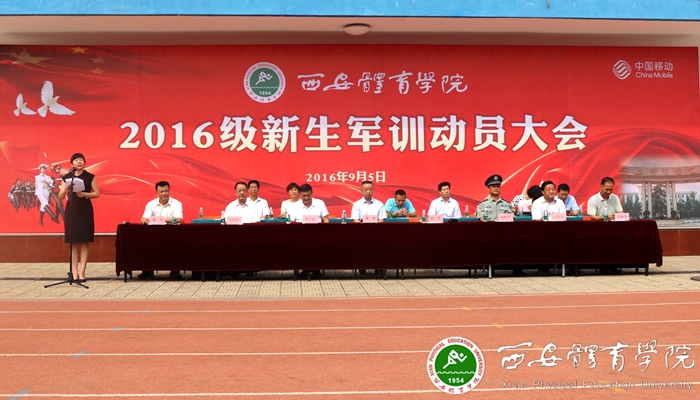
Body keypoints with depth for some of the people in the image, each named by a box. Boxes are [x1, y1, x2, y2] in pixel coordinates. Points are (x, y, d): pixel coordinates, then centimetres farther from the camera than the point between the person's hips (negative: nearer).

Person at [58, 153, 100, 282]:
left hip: (85, 210, -1)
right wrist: (65, 190, -17)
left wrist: (85, 194, -15)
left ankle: (81, 272, -1)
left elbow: (97, 194, 2)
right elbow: (60, 197, 4)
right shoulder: (66, 177, 6)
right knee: (73, 242, 0)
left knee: (84, 242, -3)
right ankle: (74, 272, 3)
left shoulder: (90, 177, 3)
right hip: (71, 210, 1)